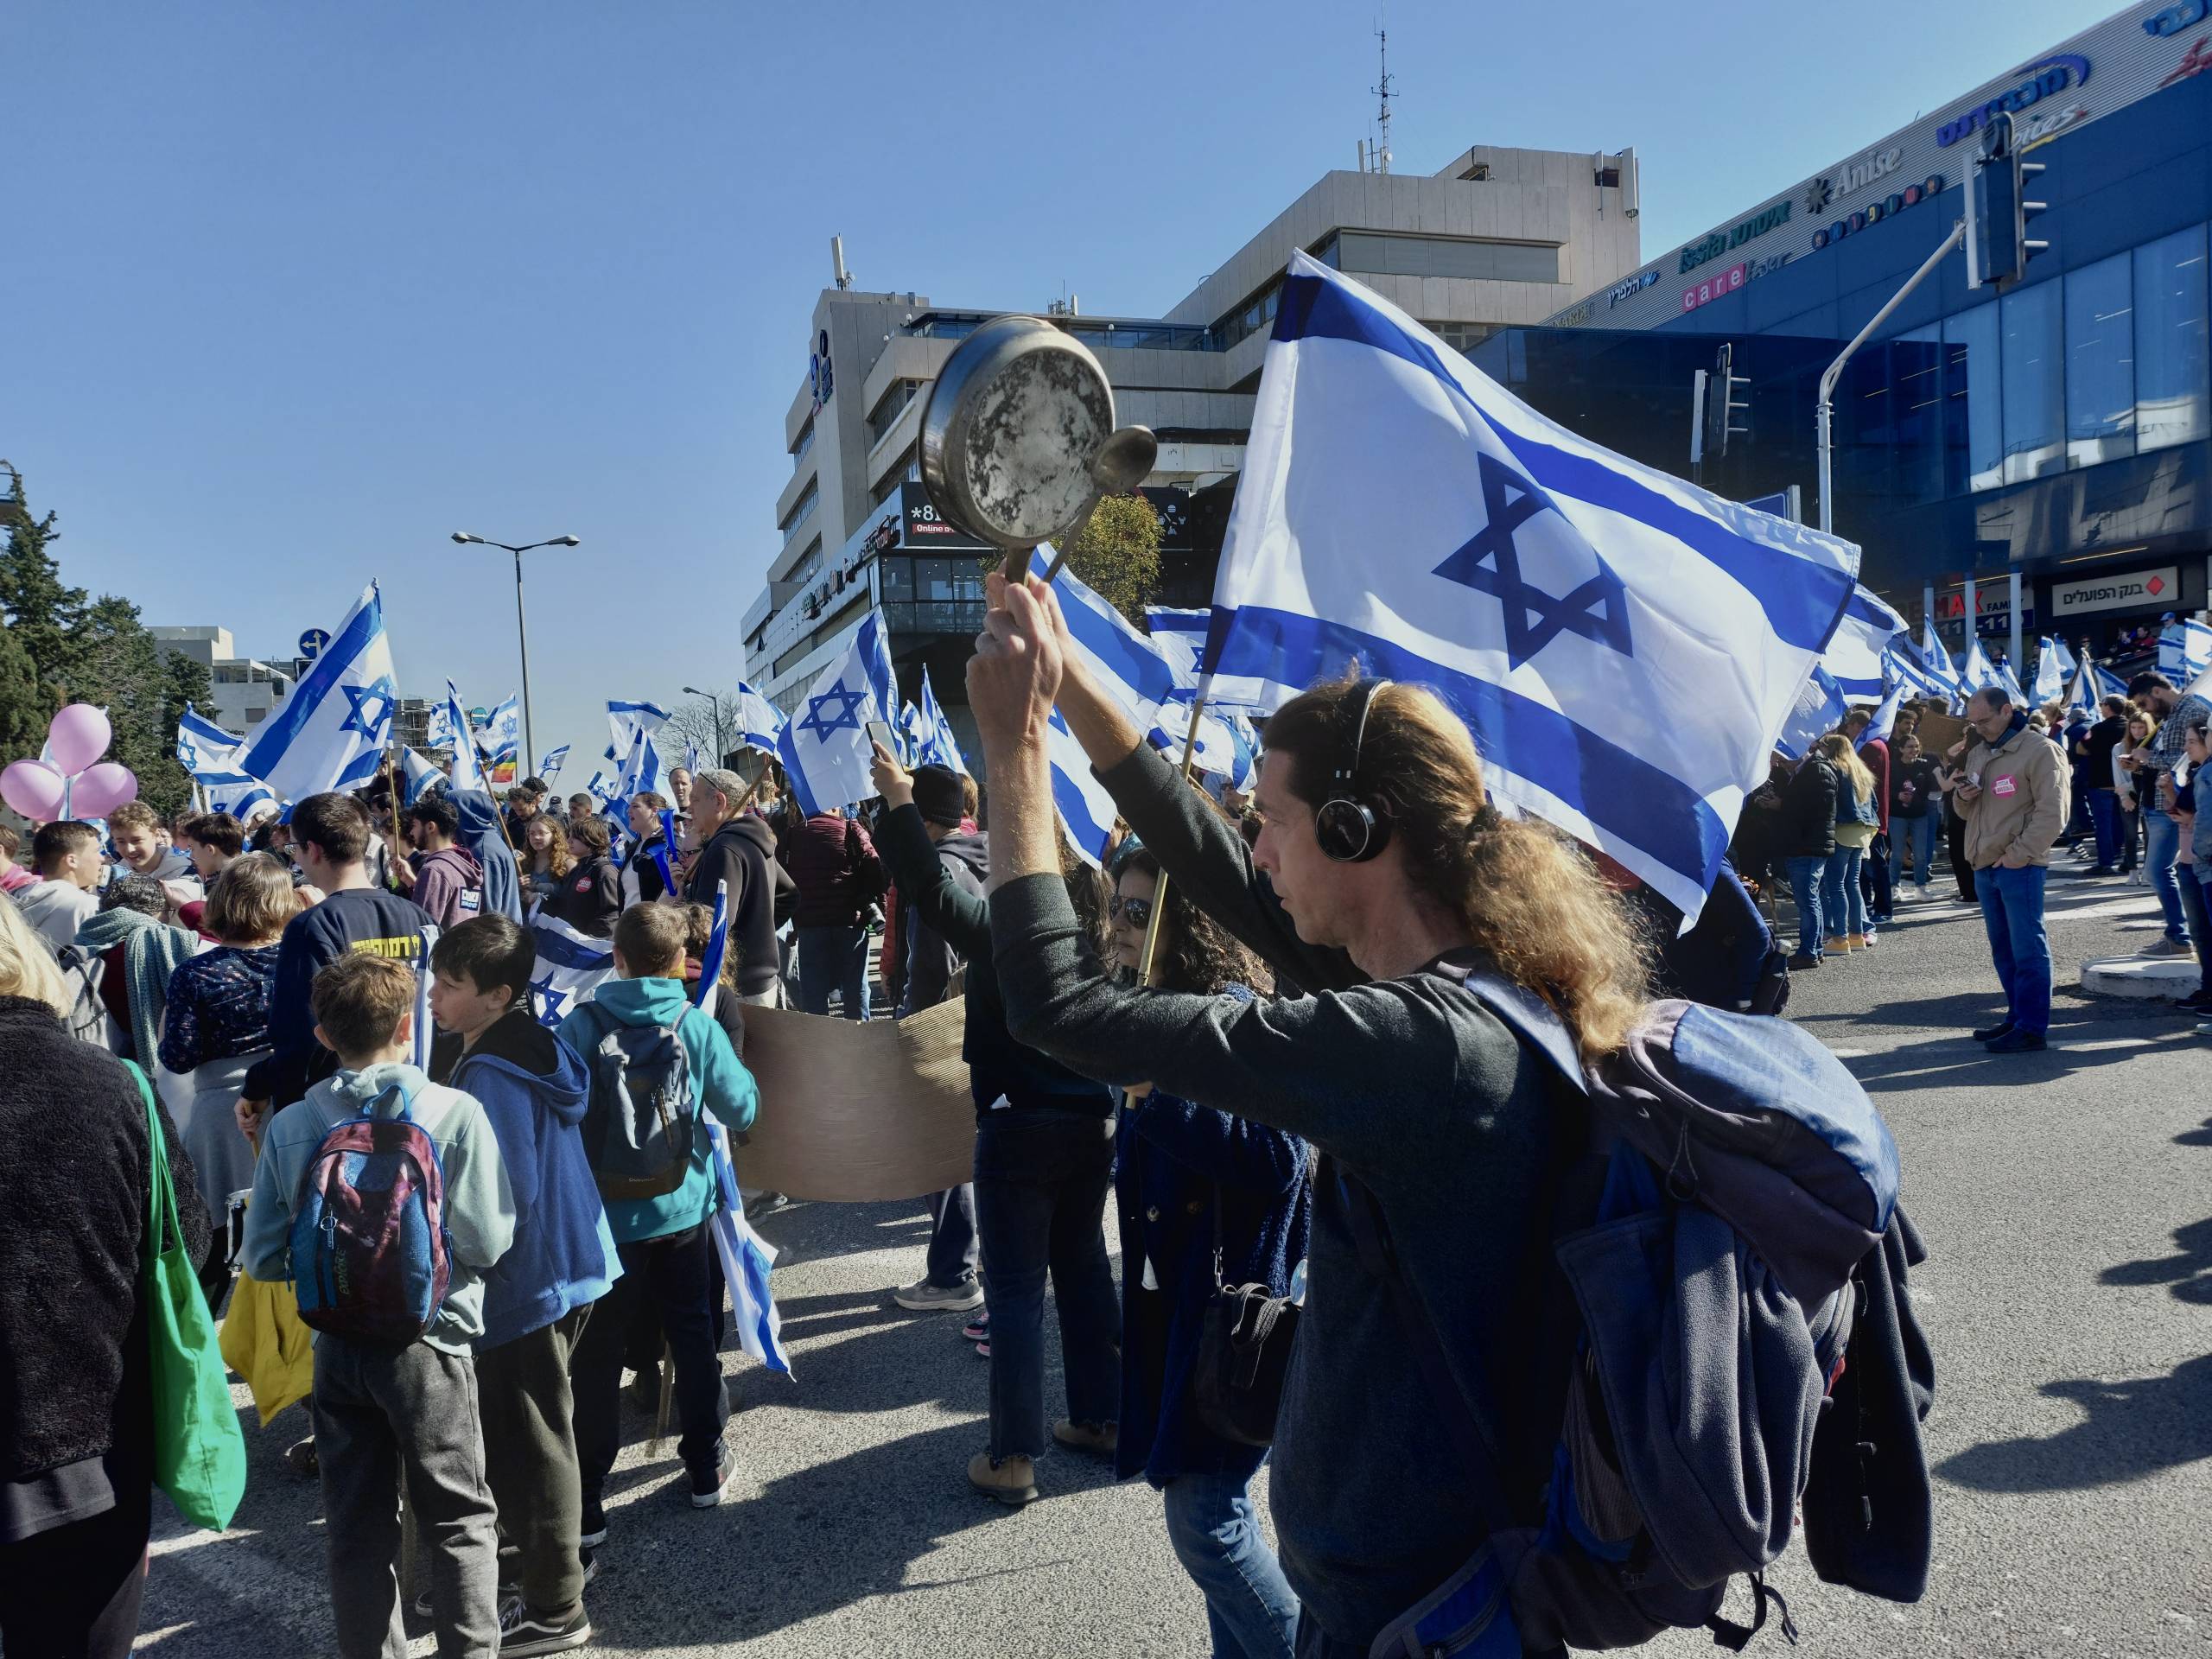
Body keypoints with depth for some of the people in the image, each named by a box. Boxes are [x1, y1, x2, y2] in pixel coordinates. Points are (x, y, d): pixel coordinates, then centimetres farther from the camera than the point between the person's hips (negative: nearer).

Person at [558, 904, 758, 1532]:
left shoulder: (581, 1026, -13)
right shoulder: (698, 1027, -9)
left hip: (607, 1216, -2)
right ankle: (706, 1468, 32)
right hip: (684, 1208, 2)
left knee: (597, 1353, 7)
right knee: (692, 1334, 19)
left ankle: (586, 1503, 12)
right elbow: (743, 1109, -3)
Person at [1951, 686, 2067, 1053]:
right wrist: (1962, 797, 1)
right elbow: (1967, 812, 25)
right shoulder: (1977, 754, 16)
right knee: (2003, 948, 14)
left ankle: (2032, 1028, -2)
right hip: (1984, 867, 8)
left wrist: (2018, 854, -18)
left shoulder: (2040, 751, -8)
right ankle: (2017, 1016, 24)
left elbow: (2052, 814, -13)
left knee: (2027, 947, -5)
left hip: (2020, 867, -8)